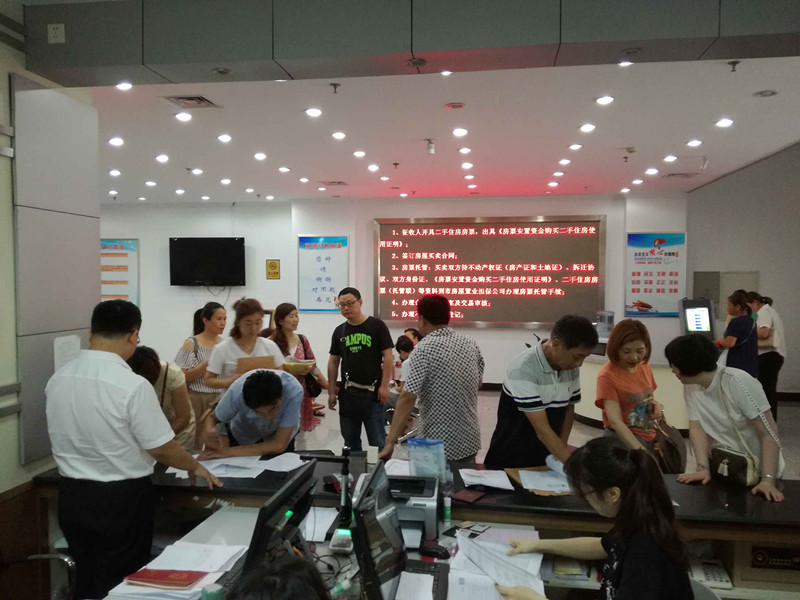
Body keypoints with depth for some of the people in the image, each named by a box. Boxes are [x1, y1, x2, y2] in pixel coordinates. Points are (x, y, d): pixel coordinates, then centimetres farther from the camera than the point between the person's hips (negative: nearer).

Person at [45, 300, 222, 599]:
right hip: (121, 498, -6)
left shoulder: (57, 378, -3)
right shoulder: (132, 385, -24)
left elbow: (72, 437, 11)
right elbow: (161, 449, -16)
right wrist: (194, 466, 3)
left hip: (71, 494, 6)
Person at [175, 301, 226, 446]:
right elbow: (184, 377, -10)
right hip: (198, 400, -3)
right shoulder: (191, 344, -3)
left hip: (221, 400, 4)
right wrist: (208, 363, -17)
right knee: (196, 446, 1)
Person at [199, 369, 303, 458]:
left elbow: (280, 445, -38)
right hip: (244, 434, 0)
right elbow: (212, 418, -16)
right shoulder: (237, 392, -36)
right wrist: (208, 433, -39)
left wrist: (230, 452, -39)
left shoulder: (294, 390, -41)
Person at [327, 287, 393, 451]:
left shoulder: (376, 326, -4)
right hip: (347, 394, 5)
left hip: (372, 393, -4)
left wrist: (384, 386, -12)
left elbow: (387, 356, -6)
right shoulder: (339, 331, 10)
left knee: (377, 442, 0)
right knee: (350, 442, 14)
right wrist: (331, 391, 9)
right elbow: (333, 362, 13)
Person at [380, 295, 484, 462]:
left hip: (438, 447, -6)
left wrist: (390, 442, -19)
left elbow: (407, 398, -21)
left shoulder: (423, 350, -17)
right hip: (470, 442, 6)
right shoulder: (471, 344, 2)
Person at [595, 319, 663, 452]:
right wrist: (642, 452, -37)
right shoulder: (607, 376, -17)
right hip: (623, 440, -6)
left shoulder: (644, 366, 3)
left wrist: (656, 406, -4)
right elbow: (615, 421, -26)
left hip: (650, 437, 6)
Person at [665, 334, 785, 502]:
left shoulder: (738, 383, -23)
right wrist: (703, 468, -24)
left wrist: (767, 480, -30)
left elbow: (769, 434, -22)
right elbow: (697, 428, -11)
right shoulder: (690, 387, -8)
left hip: (760, 470, -3)